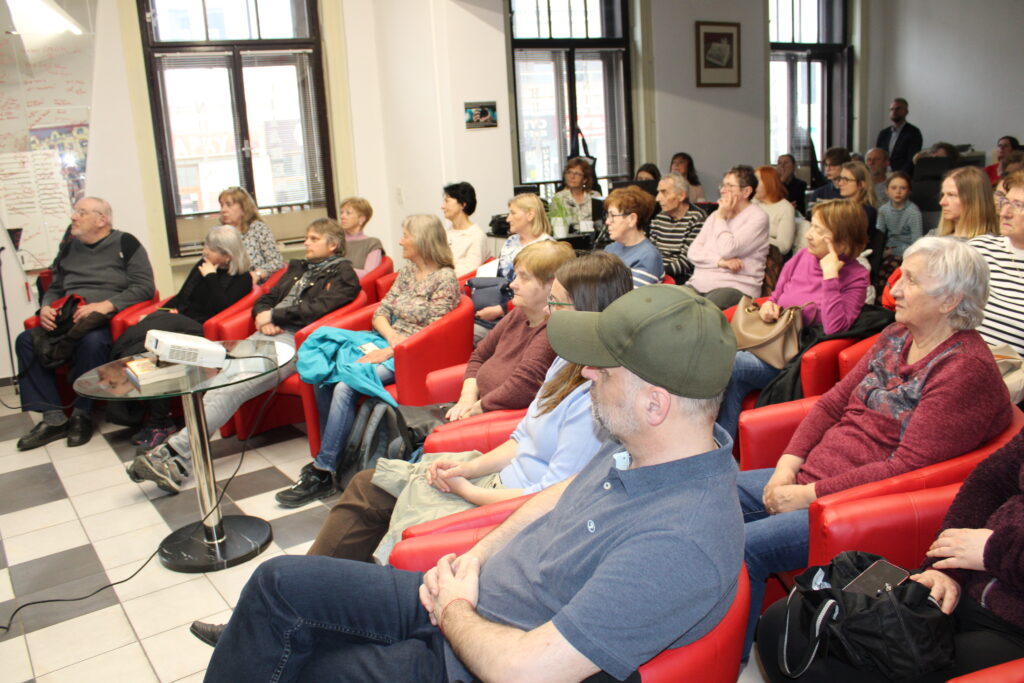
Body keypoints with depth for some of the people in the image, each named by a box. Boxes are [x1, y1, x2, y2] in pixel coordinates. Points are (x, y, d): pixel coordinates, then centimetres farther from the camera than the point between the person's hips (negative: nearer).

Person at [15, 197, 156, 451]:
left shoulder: (124, 244, 2)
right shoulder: (68, 249, 21)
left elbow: (145, 287, -8)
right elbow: (55, 288, 26)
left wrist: (104, 306, -19)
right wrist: (46, 307, 1)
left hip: (108, 320, -6)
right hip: (68, 321, 6)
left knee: (92, 341, -37)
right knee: (26, 341, -17)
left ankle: (82, 415, -18)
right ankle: (53, 418, -15)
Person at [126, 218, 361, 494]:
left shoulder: (343, 274, 8)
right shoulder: (297, 268, 32)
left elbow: (317, 308, -8)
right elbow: (265, 299, 27)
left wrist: (273, 315, -2)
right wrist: (263, 319, 4)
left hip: (296, 341, -7)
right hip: (267, 335, 7)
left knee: (232, 387, -26)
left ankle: (178, 453, -34)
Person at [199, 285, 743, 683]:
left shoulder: (679, 545, -35)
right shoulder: (644, 451, -6)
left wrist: (453, 609, -15)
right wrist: (478, 555, 0)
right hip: (468, 593, 8)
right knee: (280, 581, 6)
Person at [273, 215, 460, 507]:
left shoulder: (445, 279, -8)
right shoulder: (407, 272, 16)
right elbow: (381, 312, 13)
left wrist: (389, 351, -19)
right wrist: (391, 336, -8)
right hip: (387, 343, 8)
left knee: (345, 387, -27)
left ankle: (322, 473, -19)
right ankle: (328, 457, -6)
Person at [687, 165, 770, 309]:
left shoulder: (758, 217, 0)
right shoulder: (715, 215, 20)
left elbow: (728, 250, -13)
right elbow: (693, 252, 10)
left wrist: (721, 218, 0)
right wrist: (720, 261, -8)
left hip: (735, 286, -6)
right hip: (699, 282, 6)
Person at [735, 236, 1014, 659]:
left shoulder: (967, 369, -15)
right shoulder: (896, 337, 11)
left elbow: (908, 466, -21)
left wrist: (811, 494, -20)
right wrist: (789, 465, -3)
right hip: (810, 476, 9)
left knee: (742, 547, -26)